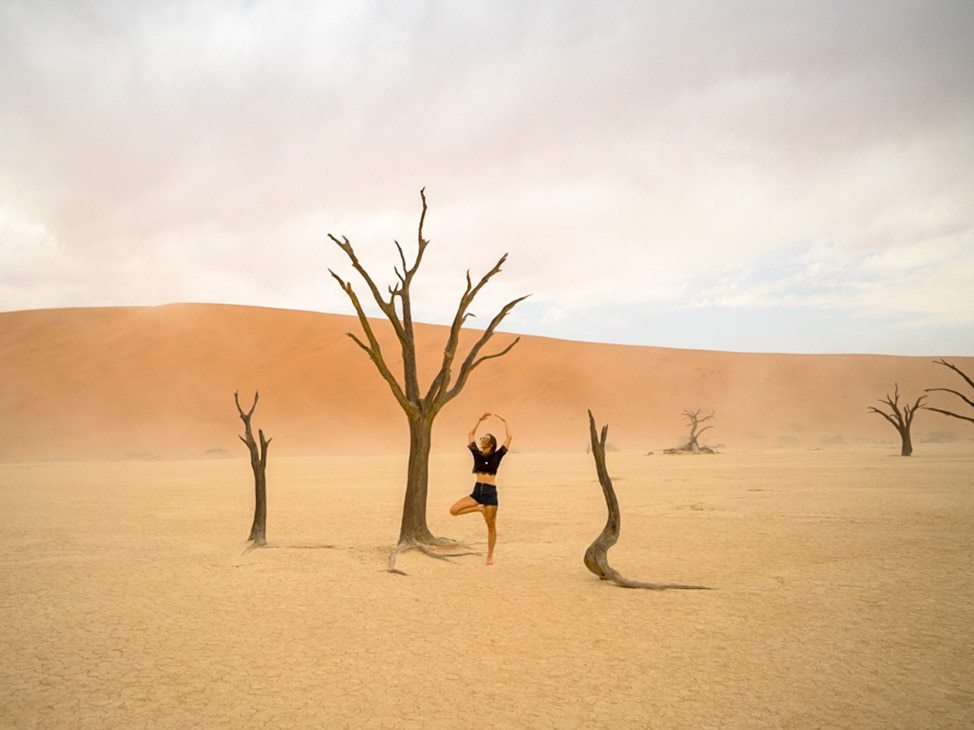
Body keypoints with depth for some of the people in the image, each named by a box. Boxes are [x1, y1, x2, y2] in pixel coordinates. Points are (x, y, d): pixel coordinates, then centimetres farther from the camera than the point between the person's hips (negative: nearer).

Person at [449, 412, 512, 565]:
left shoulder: (497, 456, 2)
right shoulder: (477, 453, 11)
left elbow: (509, 437, 2)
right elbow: (470, 434, 20)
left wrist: (504, 421, 8)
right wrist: (480, 420, 20)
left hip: (490, 492, -4)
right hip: (477, 491, 4)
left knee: (491, 526, 2)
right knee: (453, 510, -11)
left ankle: (490, 556, 14)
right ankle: (479, 509, 6)